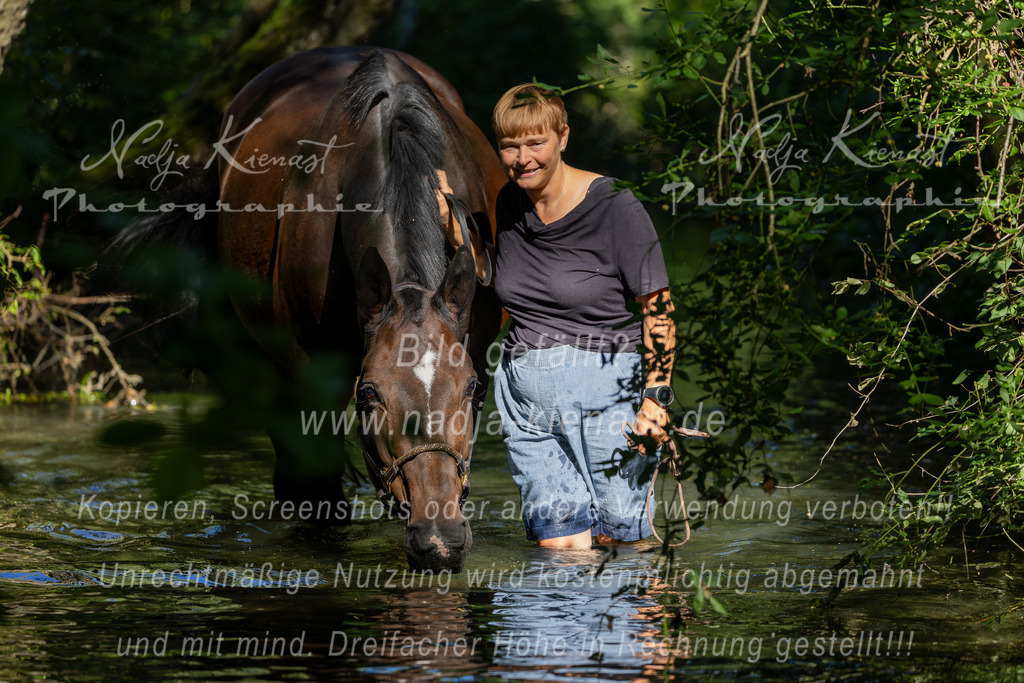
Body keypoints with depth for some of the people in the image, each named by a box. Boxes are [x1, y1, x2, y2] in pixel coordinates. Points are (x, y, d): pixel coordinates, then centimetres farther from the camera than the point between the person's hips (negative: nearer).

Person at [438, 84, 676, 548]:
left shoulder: (615, 209, -10)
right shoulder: (512, 204, 9)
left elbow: (659, 310, -8)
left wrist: (657, 399, -18)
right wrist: (452, 223, 12)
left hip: (601, 389, -5)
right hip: (524, 397, 5)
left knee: (619, 536, -2)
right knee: (559, 545, -2)